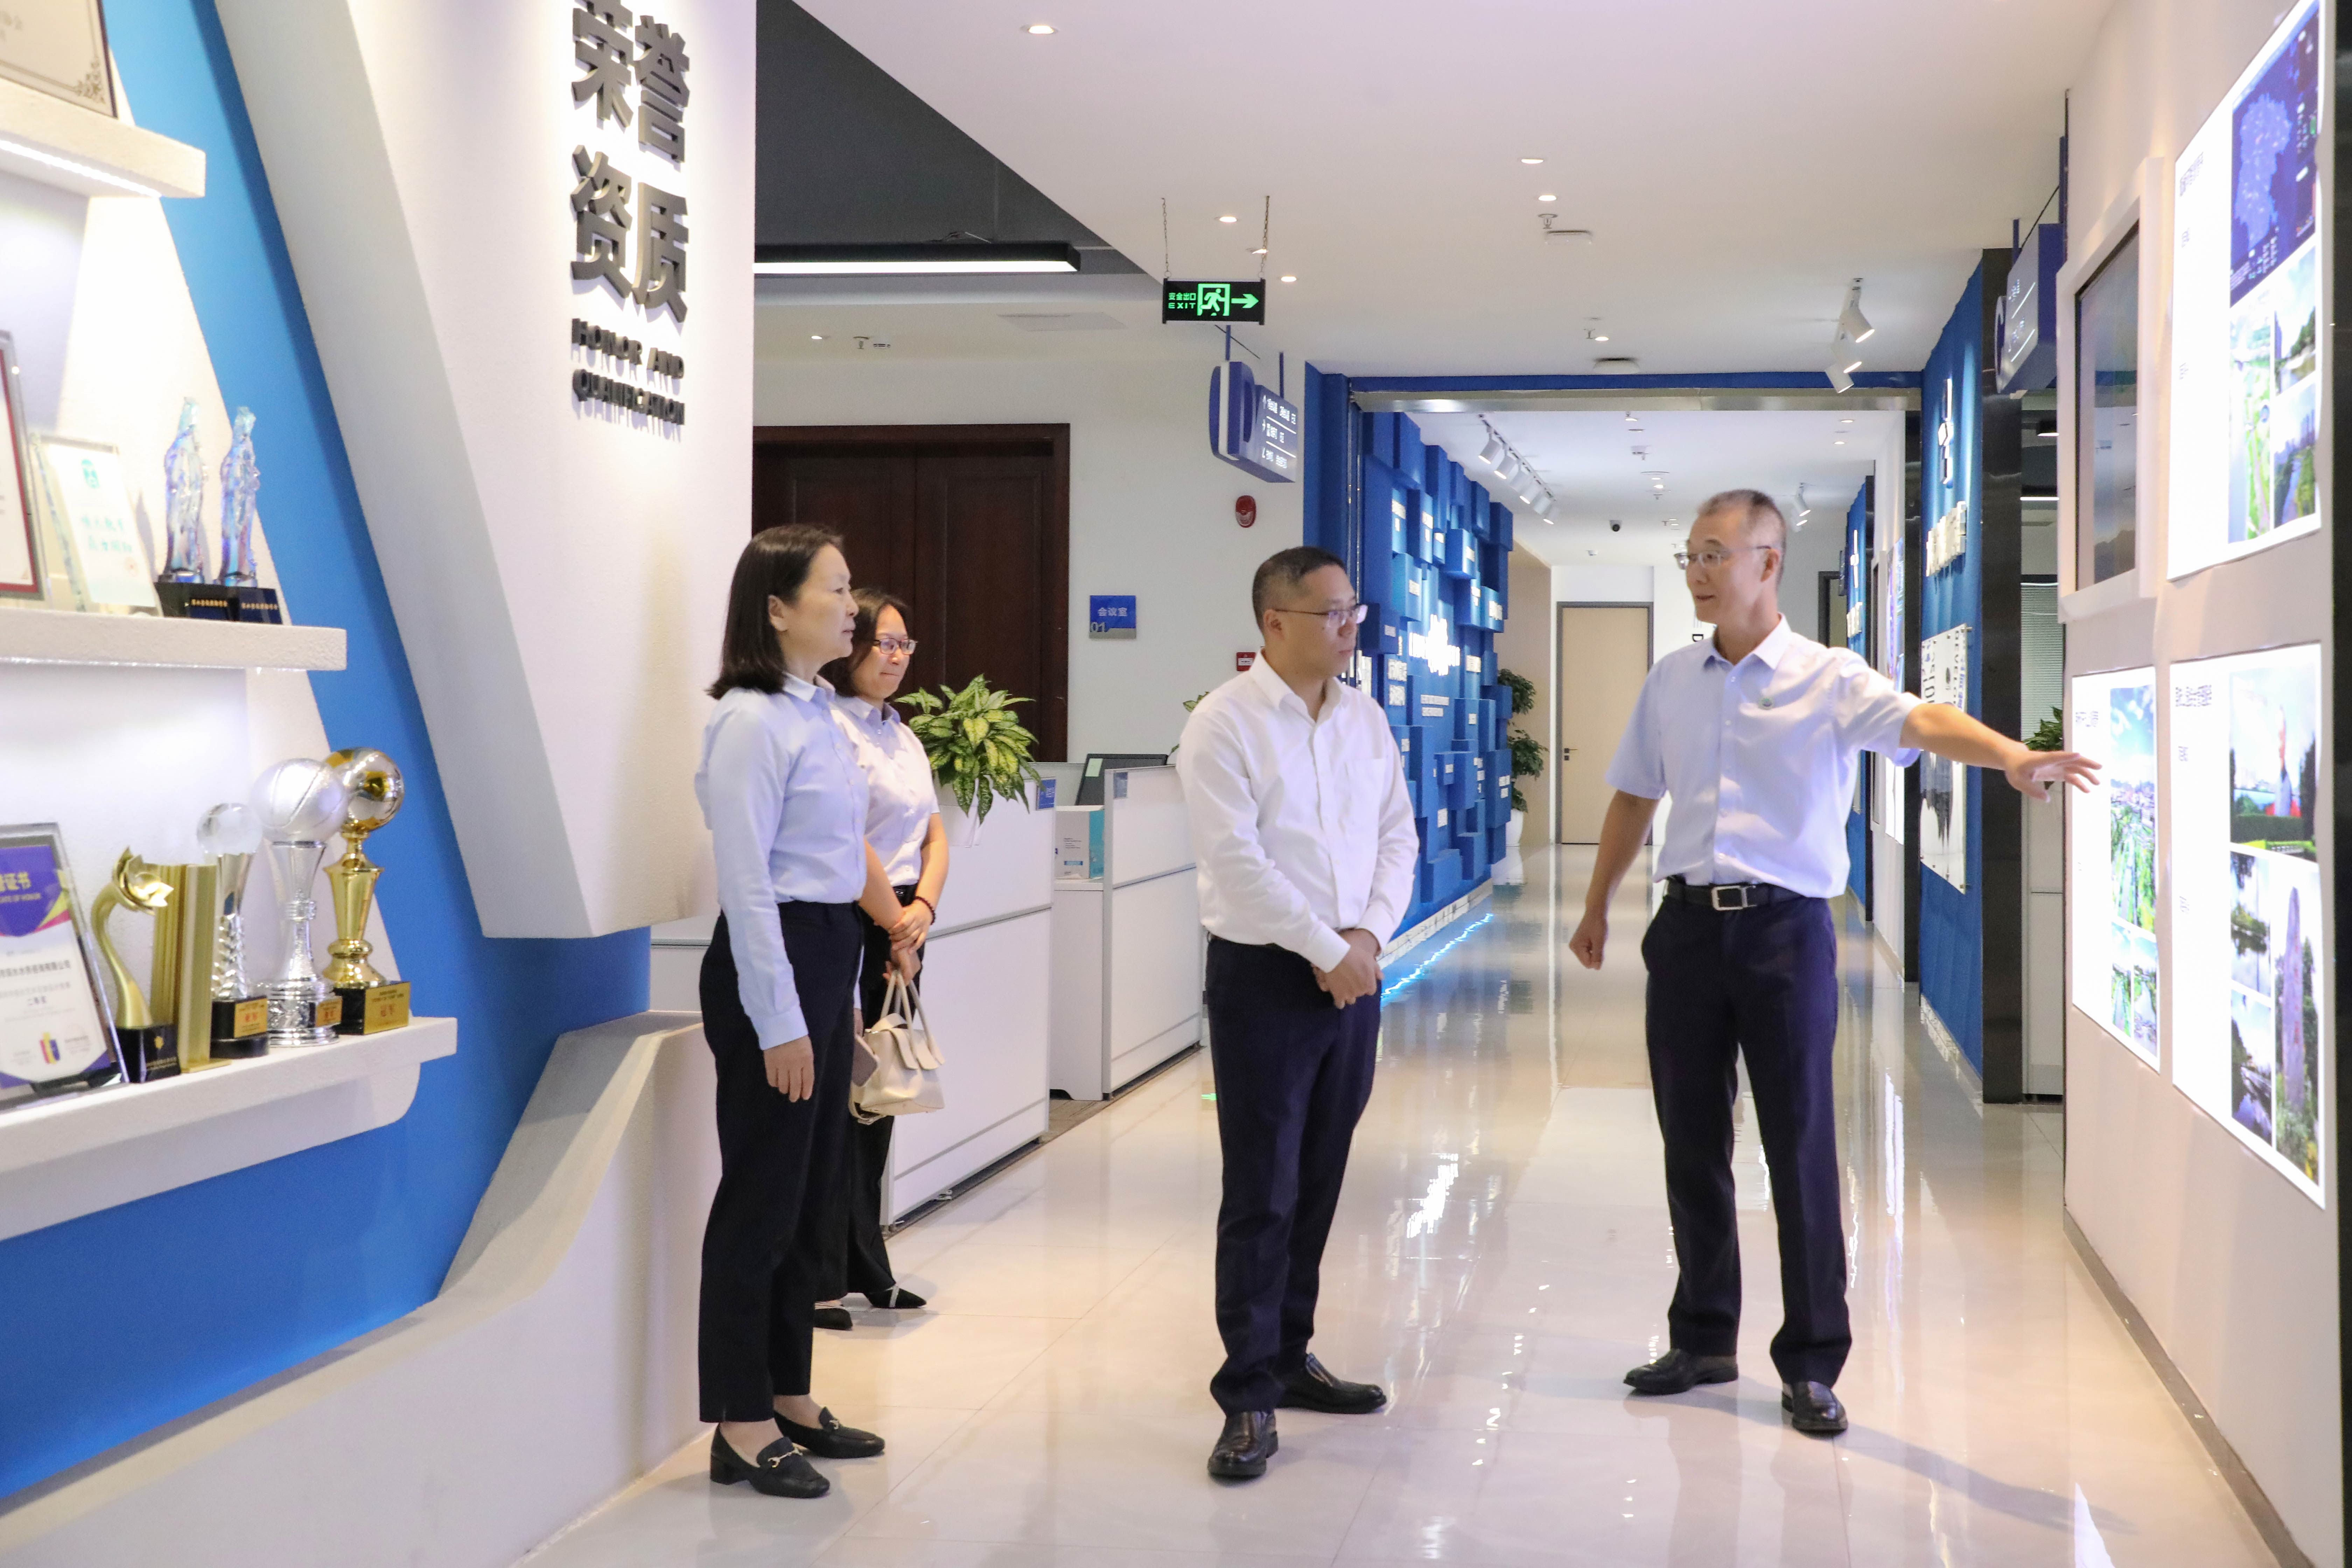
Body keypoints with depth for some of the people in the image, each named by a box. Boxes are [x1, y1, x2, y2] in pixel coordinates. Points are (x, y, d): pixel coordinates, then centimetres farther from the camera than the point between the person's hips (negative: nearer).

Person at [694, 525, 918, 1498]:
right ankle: (741, 1429, 9)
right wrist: (778, 1024, -20)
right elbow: (746, 882, -18)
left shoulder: (816, 712, 13)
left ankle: (789, 1400, 27)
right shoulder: (752, 722, -15)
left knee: (807, 1196, 16)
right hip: (772, 962, -9)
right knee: (761, 1200, -1)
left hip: (827, 956, 9)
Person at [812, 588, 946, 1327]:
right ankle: (822, 1280, 1)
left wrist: (922, 908, -2)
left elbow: (934, 834, 15)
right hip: (849, 927, -8)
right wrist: (890, 920, -9)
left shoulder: (902, 733, 17)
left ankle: (866, 1271, 19)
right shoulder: (832, 727, -11)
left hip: (901, 927, 8)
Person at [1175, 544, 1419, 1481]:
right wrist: (1328, 951, -15)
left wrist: (1370, 934, -6)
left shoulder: (1365, 719, 9)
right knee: (1261, 1193, -4)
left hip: (1353, 974, 6)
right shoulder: (1225, 723, -10)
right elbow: (1237, 861, -17)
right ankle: (1249, 1399, 2)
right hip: (1265, 977, -6)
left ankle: (1288, 1357, 26)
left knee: (1317, 1184, 13)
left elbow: (1398, 836, 10)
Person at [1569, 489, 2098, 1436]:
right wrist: (1597, 907, 23)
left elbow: (1919, 722, -24)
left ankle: (1811, 1365, 9)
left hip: (1785, 930, -4)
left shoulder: (1829, 680, -5)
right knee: (1690, 1144, 10)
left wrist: (2011, 755, -43)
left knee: (1801, 1150, -2)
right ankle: (1704, 1339, 25)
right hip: (1688, 924, 4)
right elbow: (1634, 797, 20)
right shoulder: (1671, 681, 10)